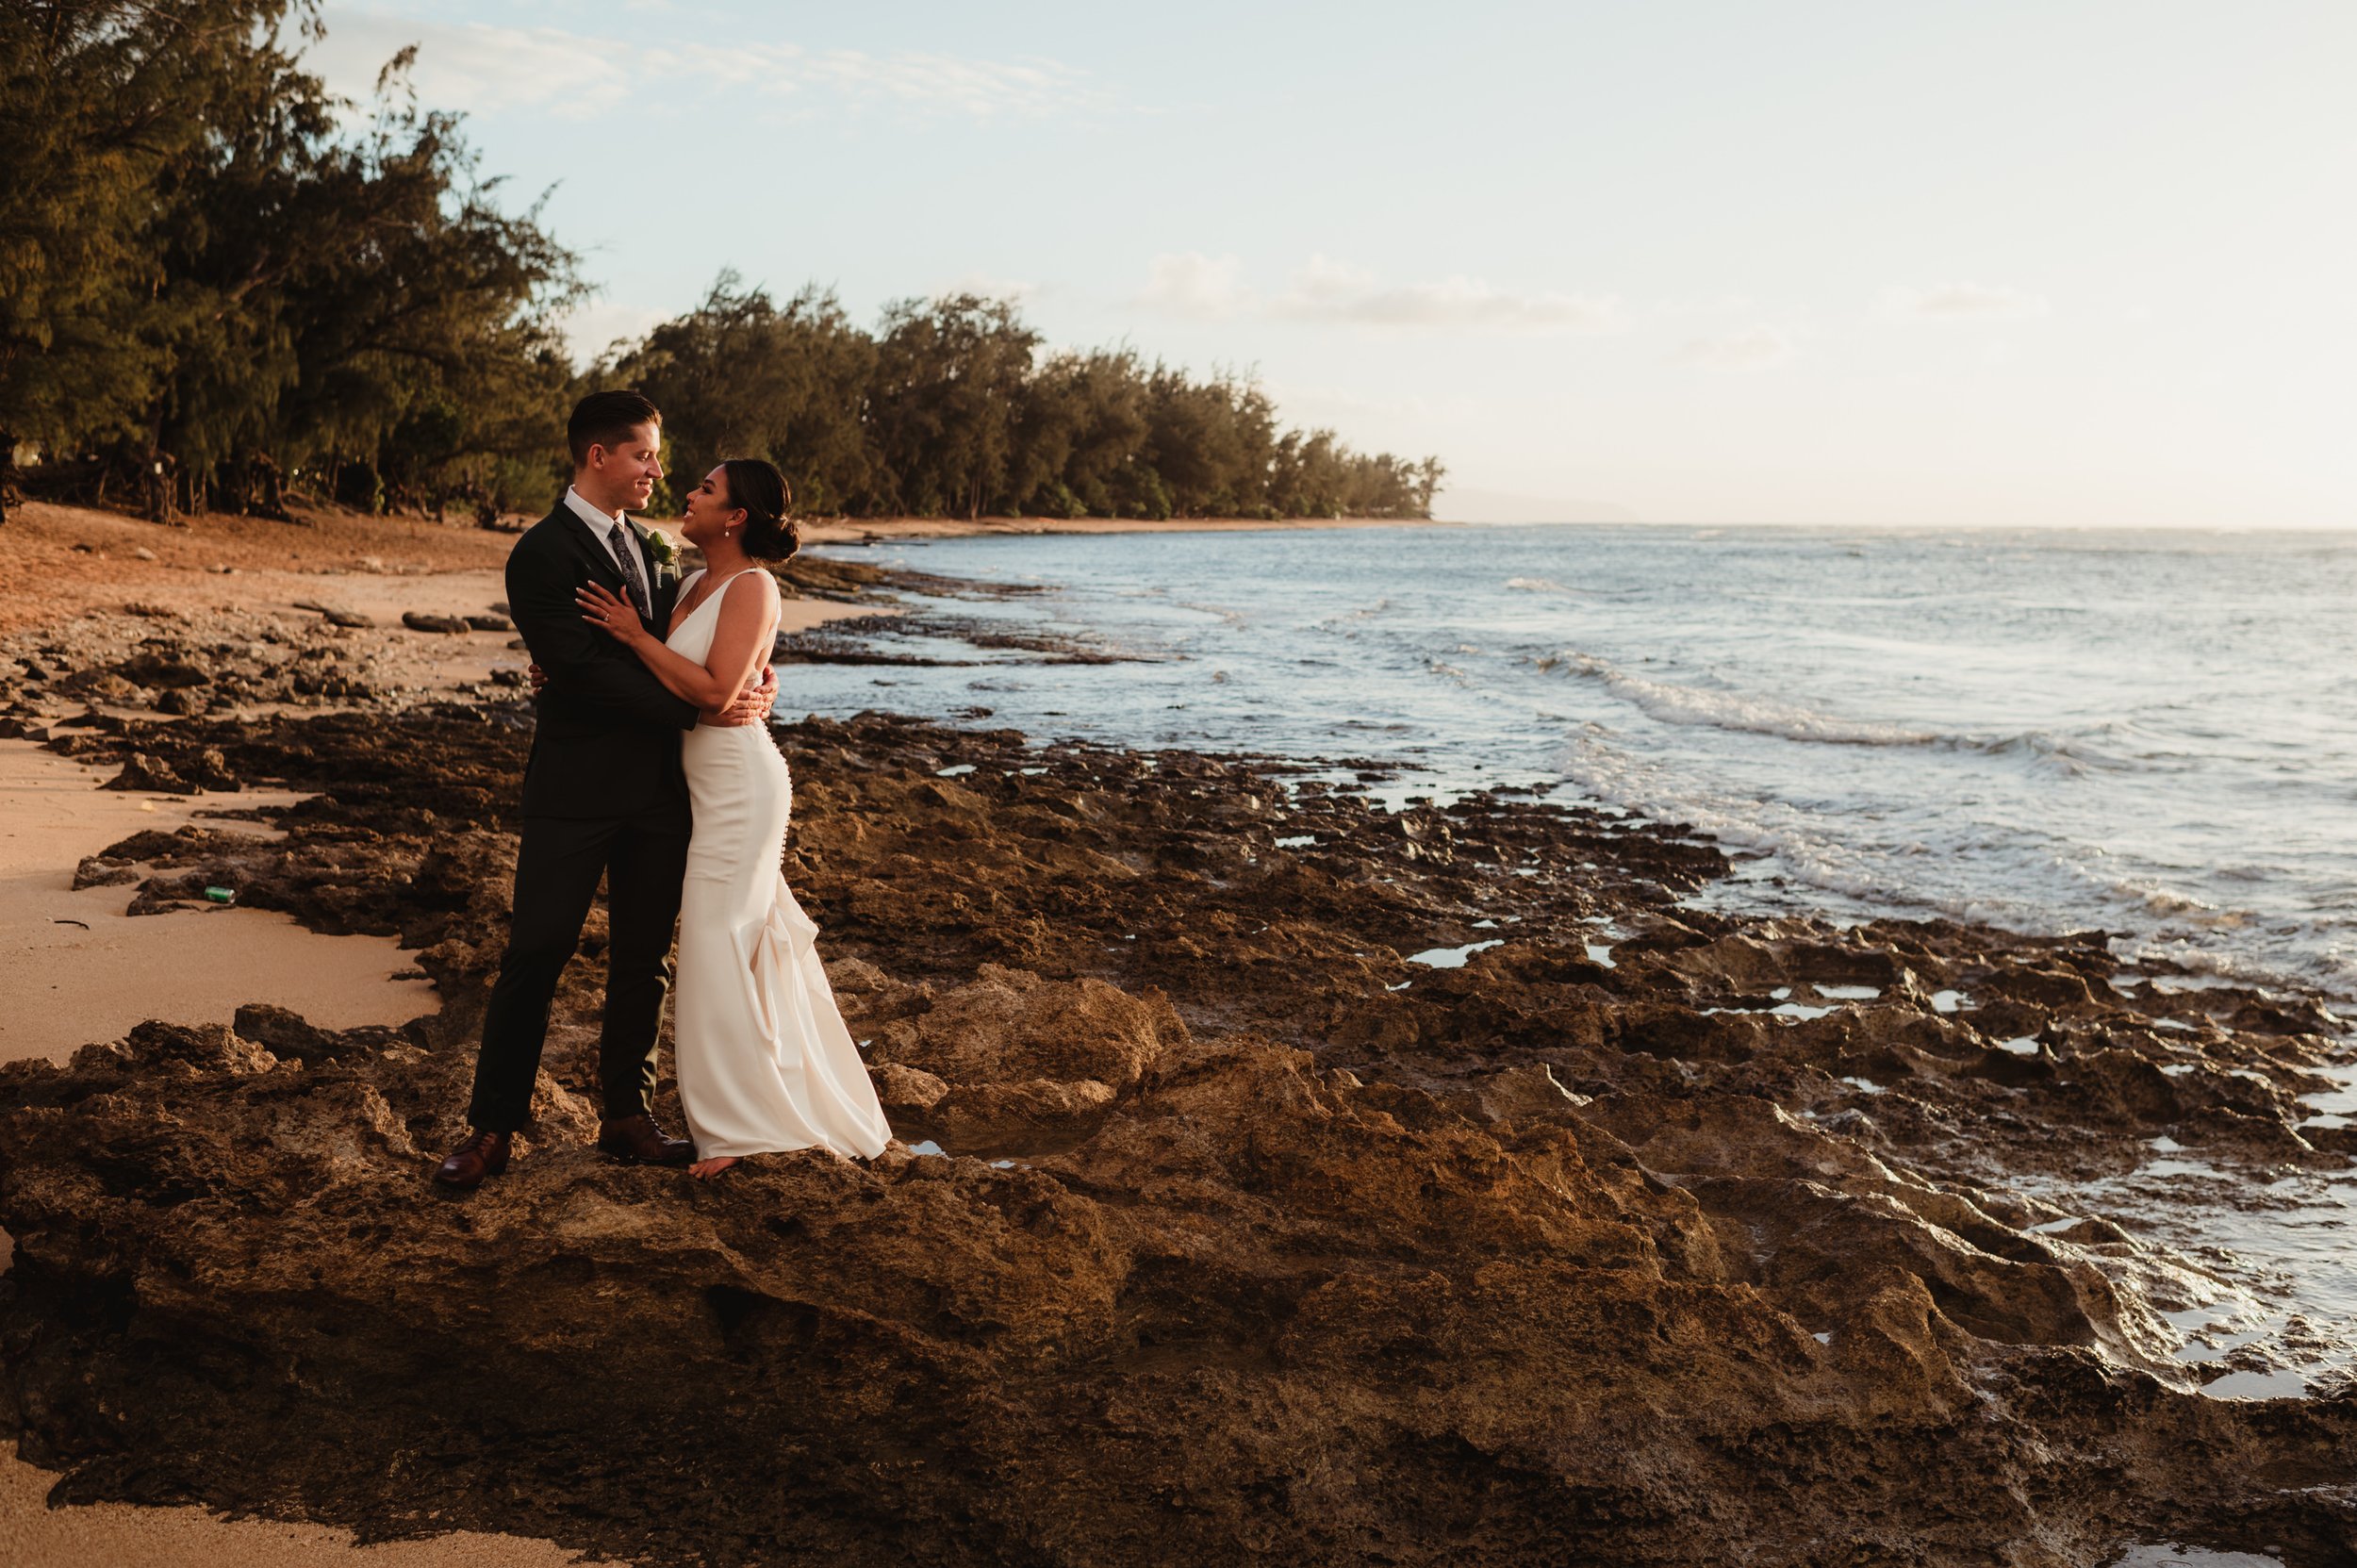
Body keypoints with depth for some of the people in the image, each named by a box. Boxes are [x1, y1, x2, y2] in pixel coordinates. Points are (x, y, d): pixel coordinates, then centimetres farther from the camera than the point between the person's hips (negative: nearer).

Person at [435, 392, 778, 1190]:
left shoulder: (644, 549, 14)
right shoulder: (543, 553, -10)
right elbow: (585, 669, -19)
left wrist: (749, 678, -3)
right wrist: (696, 710, -19)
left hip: (656, 789, 7)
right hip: (577, 788, -7)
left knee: (643, 958, 10)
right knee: (536, 954, -1)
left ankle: (626, 1115, 21)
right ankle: (493, 1128, 8)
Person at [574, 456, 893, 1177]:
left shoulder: (751, 586, -15)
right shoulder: (694, 584, 11)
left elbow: (715, 690, -23)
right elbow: (664, 675, 13)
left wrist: (634, 635, -18)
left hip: (738, 785, -9)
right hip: (706, 782, 9)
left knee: (717, 946, -4)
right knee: (754, 938, 16)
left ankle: (741, 1125, 7)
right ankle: (792, 1098, 29)